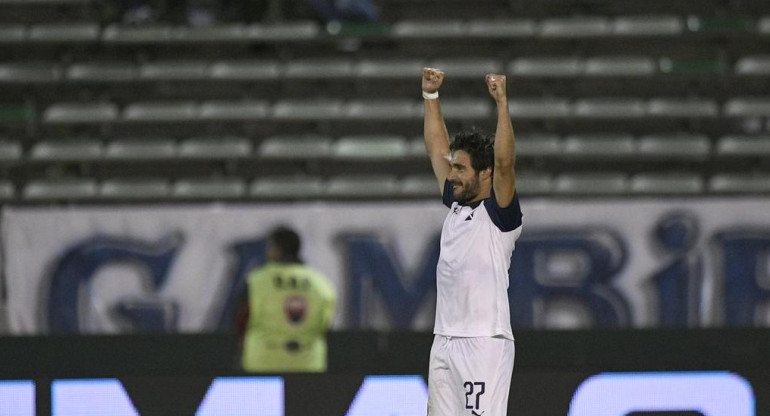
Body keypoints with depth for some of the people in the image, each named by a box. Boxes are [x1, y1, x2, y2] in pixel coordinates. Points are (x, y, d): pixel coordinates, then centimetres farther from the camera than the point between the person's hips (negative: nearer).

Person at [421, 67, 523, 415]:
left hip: (484, 343, -8)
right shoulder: (456, 206, 15)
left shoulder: (499, 213, -6)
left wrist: (501, 103, -24)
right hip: (444, 343, 8)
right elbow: (436, 151, 22)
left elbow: (504, 163, -21)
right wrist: (431, 96, 19)